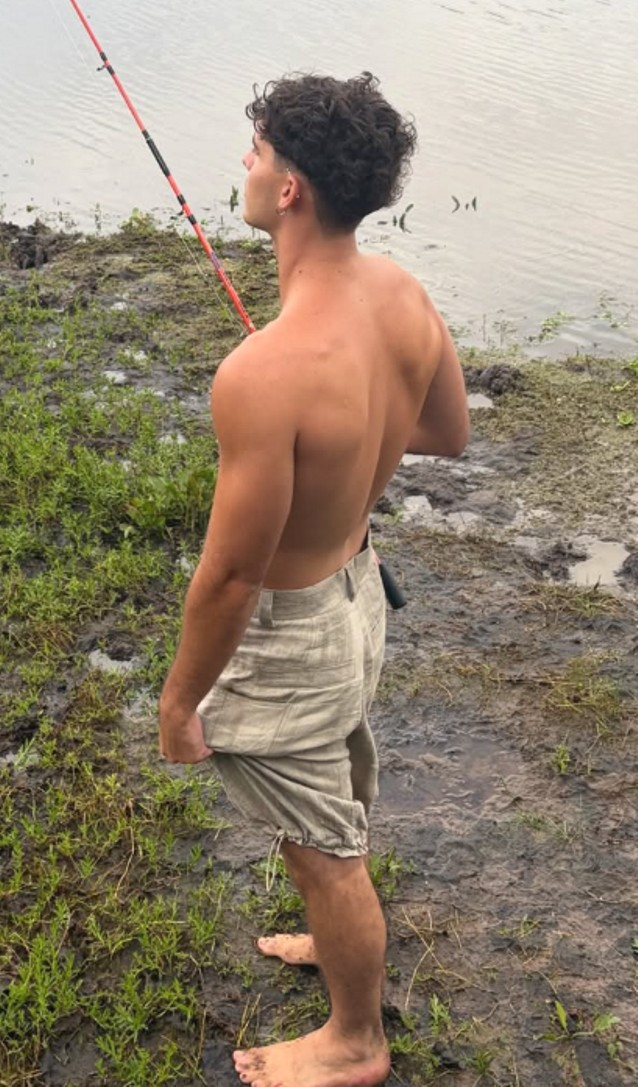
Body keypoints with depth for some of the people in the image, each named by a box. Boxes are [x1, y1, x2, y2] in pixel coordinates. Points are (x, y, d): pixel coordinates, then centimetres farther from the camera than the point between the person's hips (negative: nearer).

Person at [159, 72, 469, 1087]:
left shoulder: (264, 374, -36)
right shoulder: (403, 294, -11)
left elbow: (228, 575, -26)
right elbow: (450, 434, 6)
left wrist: (179, 700, -10)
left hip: (285, 635, -8)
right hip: (359, 586, 8)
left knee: (326, 850, 15)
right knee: (344, 808, 31)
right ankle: (346, 942, 59)